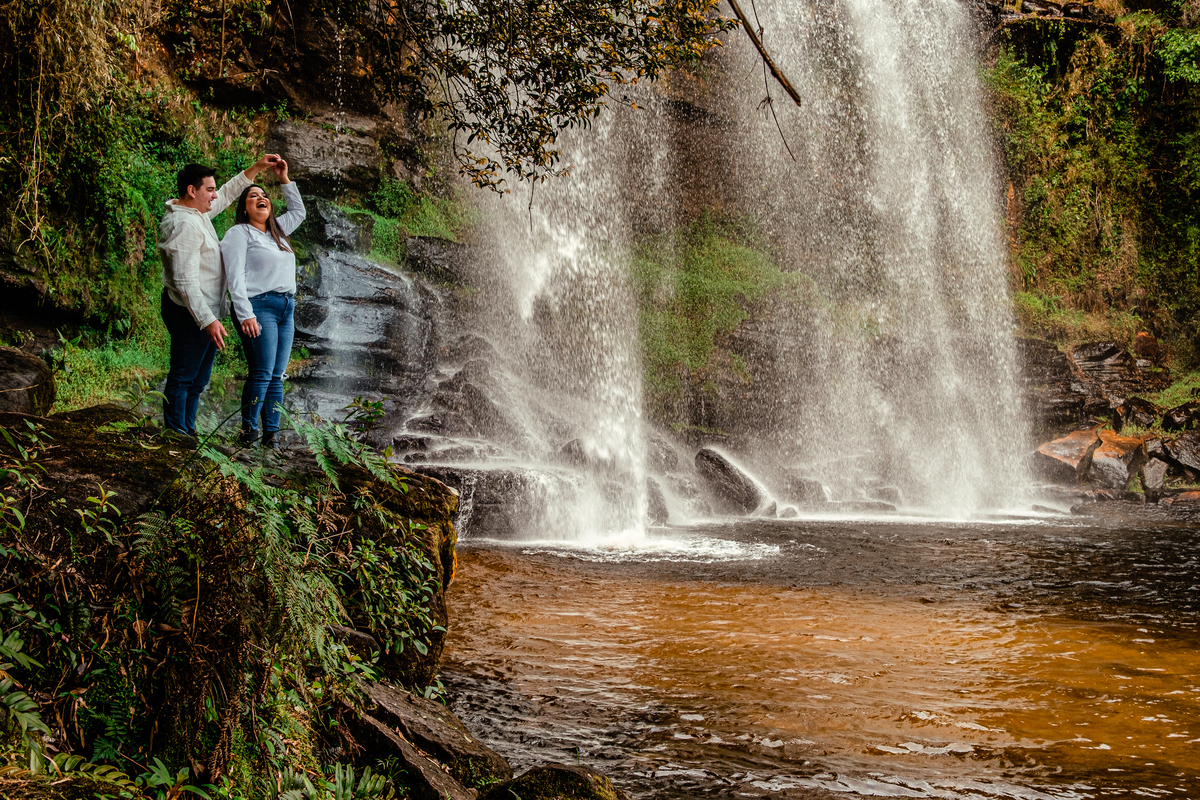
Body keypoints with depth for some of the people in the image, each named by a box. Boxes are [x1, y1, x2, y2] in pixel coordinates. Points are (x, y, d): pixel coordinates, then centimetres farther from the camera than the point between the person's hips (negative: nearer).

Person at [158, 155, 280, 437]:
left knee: (198, 379, 16)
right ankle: (176, 436, 0)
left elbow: (227, 195, 30)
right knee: (183, 377, -5)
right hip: (190, 315, -11)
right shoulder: (184, 225, -20)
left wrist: (256, 168, 25)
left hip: (205, 313, 11)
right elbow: (185, 281, -26)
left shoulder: (197, 213, 11)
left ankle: (187, 432, 23)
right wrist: (208, 320, -28)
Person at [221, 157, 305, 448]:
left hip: (286, 310, 7)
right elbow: (235, 276, -9)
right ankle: (248, 429, -3)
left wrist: (284, 179, 27)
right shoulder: (239, 233, 1)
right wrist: (245, 314, -19)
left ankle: (271, 435, 4)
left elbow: (298, 211, 39)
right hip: (259, 307, -7)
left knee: (277, 377, 3)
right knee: (262, 373, -14)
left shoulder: (277, 230, 23)